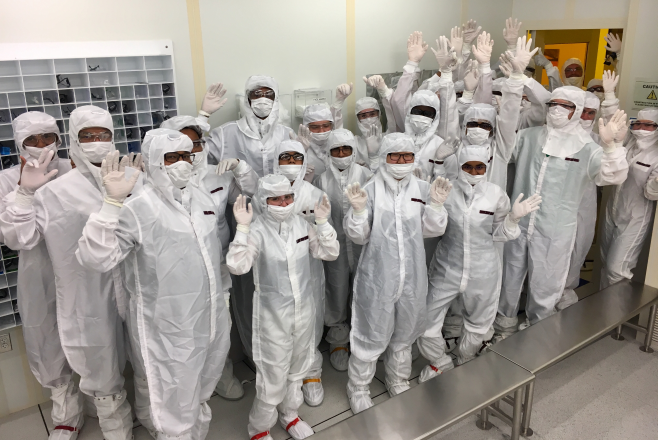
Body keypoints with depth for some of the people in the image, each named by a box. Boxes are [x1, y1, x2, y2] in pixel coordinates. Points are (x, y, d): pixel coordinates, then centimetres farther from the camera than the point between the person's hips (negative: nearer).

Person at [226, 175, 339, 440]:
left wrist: (323, 223, -13)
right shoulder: (257, 231, -18)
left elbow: (330, 253, -1)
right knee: (273, 376, 4)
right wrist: (242, 228, -35)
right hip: (273, 314, -5)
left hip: (304, 309, 5)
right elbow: (237, 266, -30)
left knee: (297, 369, 22)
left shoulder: (301, 224, -3)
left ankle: (289, 414, 47)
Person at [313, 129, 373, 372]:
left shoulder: (366, 176, -3)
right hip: (335, 245, 0)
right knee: (337, 296, 10)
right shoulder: (322, 180, -1)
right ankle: (338, 342, 31)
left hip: (362, 245, 0)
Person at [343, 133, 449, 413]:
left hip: (412, 277, 4)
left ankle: (399, 383, 46)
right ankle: (358, 390, 31)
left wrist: (436, 204, -15)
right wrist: (358, 210, -25)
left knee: (404, 334, 22)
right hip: (378, 277, -4)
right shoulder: (370, 190, -10)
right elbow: (358, 236, -8)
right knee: (370, 336, 7)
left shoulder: (423, 189, -1)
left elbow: (432, 230, 1)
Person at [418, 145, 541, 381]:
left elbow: (498, 233, 2)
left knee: (477, 326, 21)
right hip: (447, 268, -1)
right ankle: (441, 363, 35)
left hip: (483, 271, 1)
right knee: (425, 324, 2)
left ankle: (463, 365, 53)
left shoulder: (496, 194, -9)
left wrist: (513, 217, -17)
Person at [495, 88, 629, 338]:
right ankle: (504, 327, 37)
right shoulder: (529, 137, 4)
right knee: (510, 279, 16)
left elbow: (613, 176, -16)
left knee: (544, 288, 7)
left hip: (554, 232, -3)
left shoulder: (585, 148, -5)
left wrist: (611, 145, -36)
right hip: (519, 223, 3)